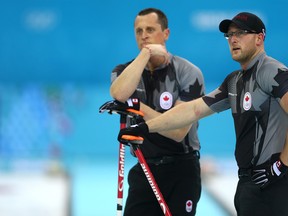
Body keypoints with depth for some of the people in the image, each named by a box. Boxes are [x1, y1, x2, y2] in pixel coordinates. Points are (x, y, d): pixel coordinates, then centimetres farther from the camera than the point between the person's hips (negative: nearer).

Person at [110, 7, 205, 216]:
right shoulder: (124, 72, 3)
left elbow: (178, 131, -16)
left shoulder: (188, 73, -9)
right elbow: (119, 94, -23)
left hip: (181, 170, -3)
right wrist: (146, 53, -21)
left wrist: (138, 107, -18)